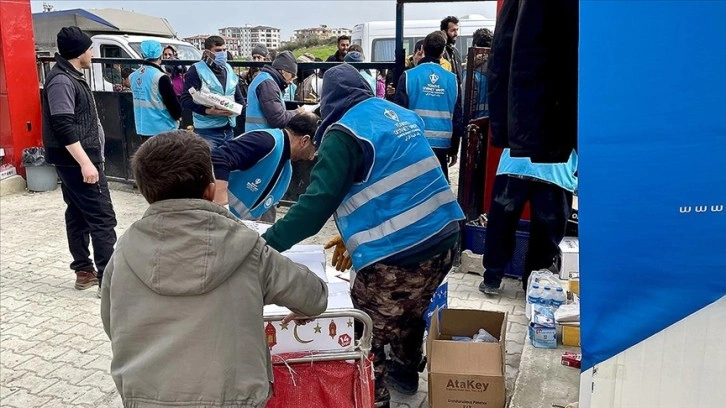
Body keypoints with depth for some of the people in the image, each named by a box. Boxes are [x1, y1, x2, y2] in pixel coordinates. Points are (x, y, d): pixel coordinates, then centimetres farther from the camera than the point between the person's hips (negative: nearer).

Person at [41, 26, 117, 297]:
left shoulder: (71, 77, 14)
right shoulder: (61, 81, -17)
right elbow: (63, 127, -24)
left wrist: (87, 159, 26)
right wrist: (85, 162, -27)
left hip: (77, 160, 10)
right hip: (76, 161, -10)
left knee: (78, 215, 14)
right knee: (102, 217, -9)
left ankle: (84, 271, 22)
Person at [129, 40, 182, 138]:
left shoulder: (134, 76, 7)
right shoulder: (161, 77, -17)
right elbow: (172, 102, -13)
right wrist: (178, 115, 6)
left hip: (143, 128, 8)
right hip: (163, 129, -7)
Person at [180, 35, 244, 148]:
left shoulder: (229, 70, 16)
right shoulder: (197, 70, -5)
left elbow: (239, 98, 22)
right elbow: (186, 100, -11)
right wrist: (208, 111, -24)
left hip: (228, 130, 7)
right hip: (207, 131, -7)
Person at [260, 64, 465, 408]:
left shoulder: (344, 132, -9)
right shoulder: (401, 114, 15)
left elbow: (318, 202, -18)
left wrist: (266, 243, -15)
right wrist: (357, 235, 23)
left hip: (398, 251, -9)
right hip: (442, 236, 9)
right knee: (408, 312, 29)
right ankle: (405, 373, 50)